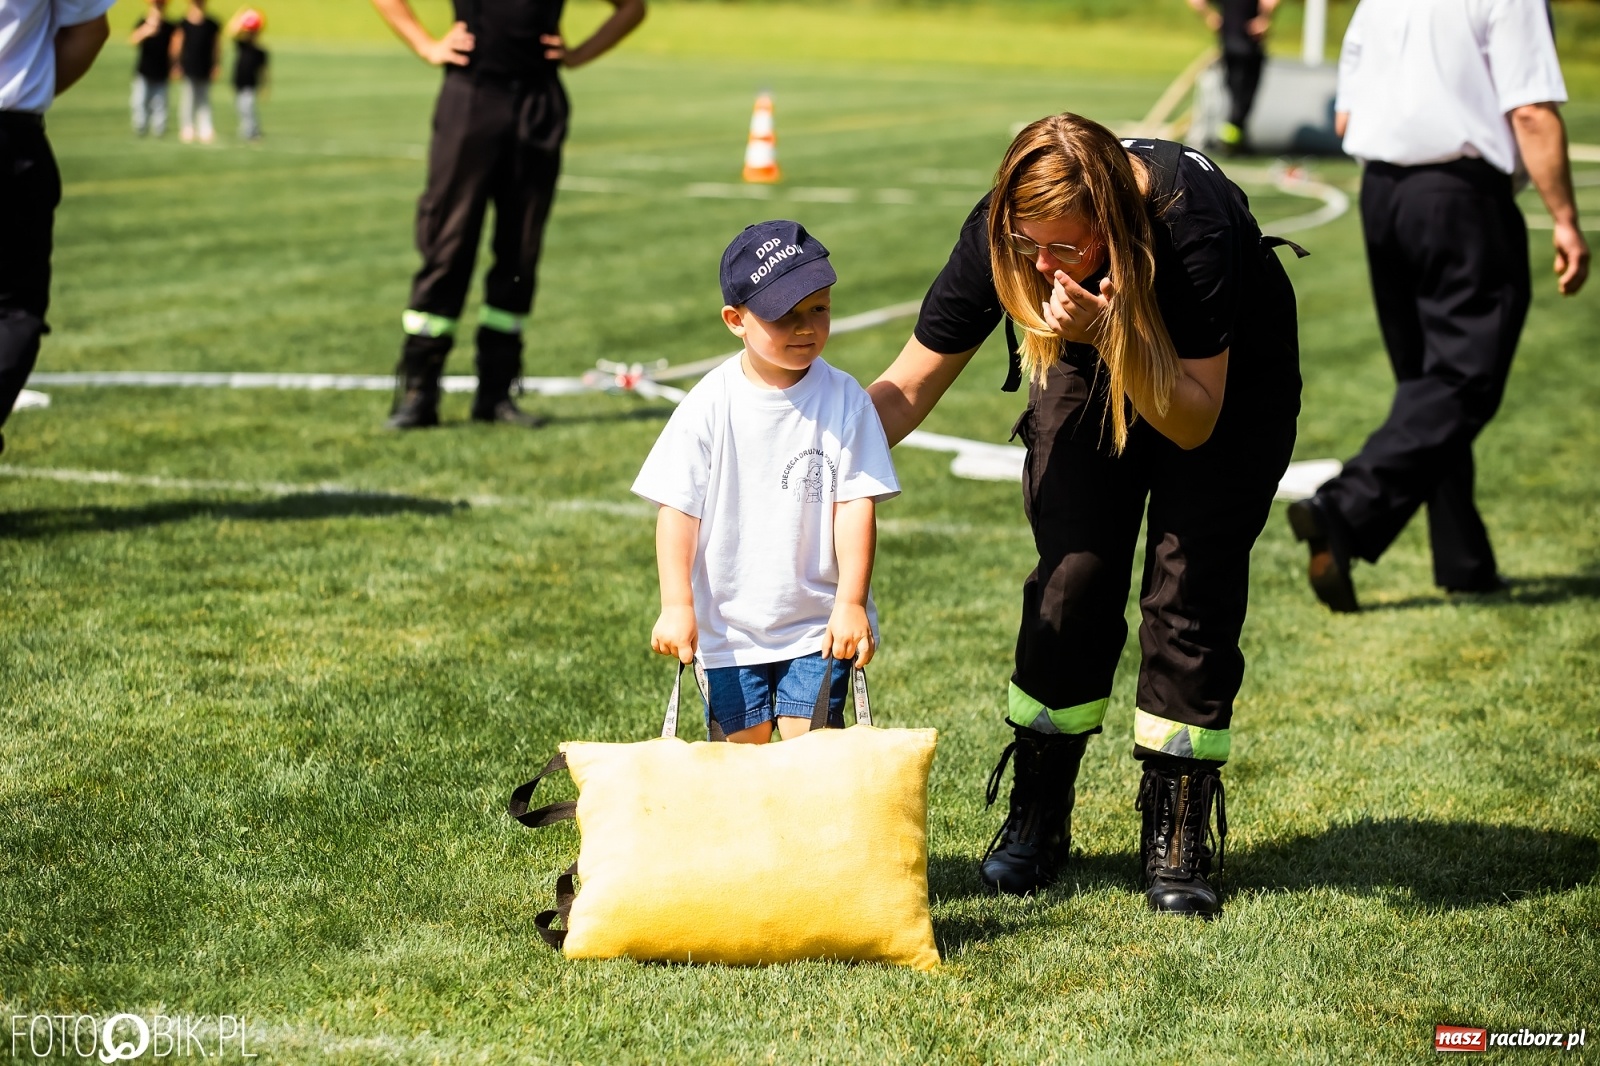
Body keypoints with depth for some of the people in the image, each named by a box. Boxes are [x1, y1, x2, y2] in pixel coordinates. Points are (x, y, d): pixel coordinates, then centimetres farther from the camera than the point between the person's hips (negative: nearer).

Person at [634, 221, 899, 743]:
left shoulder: (844, 401, -7)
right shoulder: (710, 406, -7)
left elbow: (856, 504, -8)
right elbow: (677, 510, -5)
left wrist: (850, 603, -13)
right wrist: (677, 606, -10)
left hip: (819, 624, -1)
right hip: (728, 627, 1)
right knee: (743, 746, 8)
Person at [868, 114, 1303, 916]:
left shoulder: (1195, 223, -41)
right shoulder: (1001, 233, -30)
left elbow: (1195, 421, -33)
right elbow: (907, 389, -22)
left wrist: (1112, 331, -49)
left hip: (1227, 378, -3)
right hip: (1087, 369, 3)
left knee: (1190, 591, -11)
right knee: (1072, 578, -6)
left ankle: (1177, 841, 1)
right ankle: (1037, 820, 9)